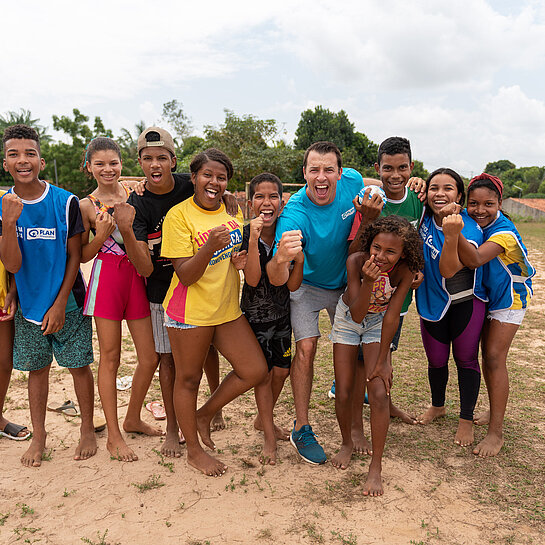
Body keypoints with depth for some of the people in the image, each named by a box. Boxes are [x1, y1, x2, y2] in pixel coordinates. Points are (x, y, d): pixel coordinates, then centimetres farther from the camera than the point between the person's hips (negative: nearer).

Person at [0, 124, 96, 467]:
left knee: (79, 365, 5)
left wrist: (60, 304, -8)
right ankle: (39, 436, 28)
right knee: (36, 369, 12)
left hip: (67, 303, -2)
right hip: (29, 305, 2)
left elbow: (75, 257, -5)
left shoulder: (65, 202, -11)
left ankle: (88, 430, 22)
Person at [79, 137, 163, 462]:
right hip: (107, 278, -3)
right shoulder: (87, 206, 1)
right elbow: (82, 255, 3)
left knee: (150, 358, 5)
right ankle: (114, 435, 17)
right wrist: (101, 234, -13)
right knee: (110, 358, 4)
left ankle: (133, 419, 28)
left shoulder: (135, 194, 8)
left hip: (138, 278, 3)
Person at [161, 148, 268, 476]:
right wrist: (210, 246, -34)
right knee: (188, 378, 9)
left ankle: (204, 415, 28)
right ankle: (194, 450, 30)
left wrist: (241, 259, -4)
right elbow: (186, 275, -18)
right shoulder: (179, 215, -14)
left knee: (255, 371, 5)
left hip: (227, 307, 6)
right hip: (190, 310, -6)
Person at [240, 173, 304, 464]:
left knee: (281, 371, 13)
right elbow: (252, 279, -26)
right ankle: (269, 437, 21)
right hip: (255, 314, -4)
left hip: (281, 312, 4)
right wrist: (254, 239, -33)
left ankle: (263, 419, 40)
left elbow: (292, 285, -8)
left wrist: (299, 260, -26)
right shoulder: (244, 235, -16)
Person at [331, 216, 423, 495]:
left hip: (379, 323, 0)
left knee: (380, 392, -12)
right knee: (343, 392, 1)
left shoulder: (404, 270, -26)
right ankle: (347, 443, 30)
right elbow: (356, 315, -30)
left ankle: (376, 467, 3)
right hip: (349, 318, 0)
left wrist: (382, 361, -15)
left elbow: (392, 316, -19)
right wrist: (369, 281, -46)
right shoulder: (356, 261, -30)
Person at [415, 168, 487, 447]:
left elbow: (448, 270, -34)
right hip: (432, 301, 4)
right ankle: (437, 406, 42)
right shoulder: (424, 215, -8)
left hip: (465, 304, -3)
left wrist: (450, 236, -49)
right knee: (436, 360, 15)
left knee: (465, 360, 9)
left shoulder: (470, 229, -21)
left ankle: (466, 419, 27)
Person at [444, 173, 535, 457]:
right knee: (487, 355, 12)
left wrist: (457, 233, -63)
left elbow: (475, 259, -45)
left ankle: (496, 432, -5)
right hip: (485, 295, 6)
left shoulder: (504, 232, -30)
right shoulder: (472, 222, -10)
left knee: (495, 357, -12)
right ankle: (495, 412, 30)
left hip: (509, 297, -6)